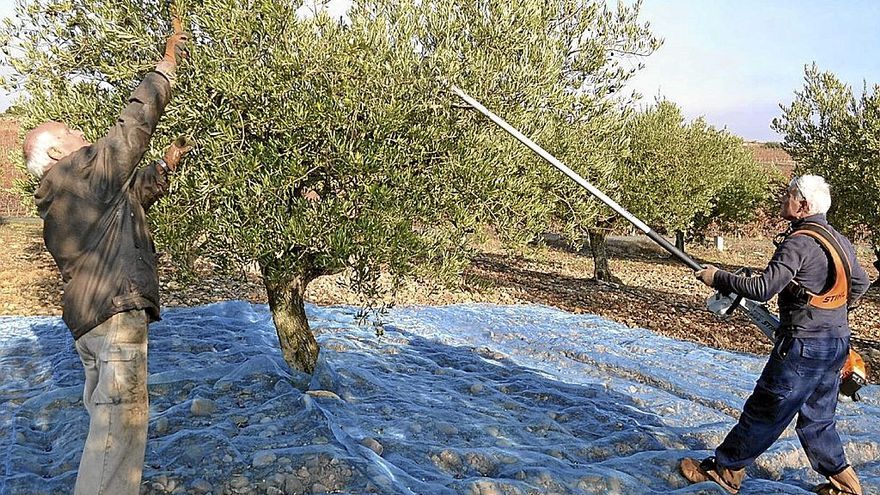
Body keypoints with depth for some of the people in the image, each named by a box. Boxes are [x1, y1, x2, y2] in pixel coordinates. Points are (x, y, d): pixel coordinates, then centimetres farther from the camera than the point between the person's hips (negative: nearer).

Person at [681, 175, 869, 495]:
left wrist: (718, 277, -13)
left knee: (765, 412, 2)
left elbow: (762, 289, -24)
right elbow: (861, 283, 22)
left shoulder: (798, 242, -19)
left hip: (804, 346, -8)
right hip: (838, 342, 9)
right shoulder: (840, 241, 9)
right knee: (816, 417, 21)